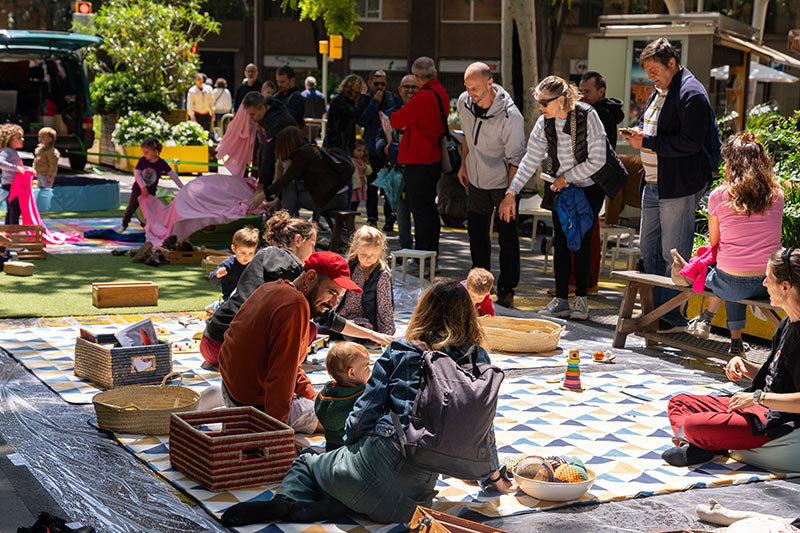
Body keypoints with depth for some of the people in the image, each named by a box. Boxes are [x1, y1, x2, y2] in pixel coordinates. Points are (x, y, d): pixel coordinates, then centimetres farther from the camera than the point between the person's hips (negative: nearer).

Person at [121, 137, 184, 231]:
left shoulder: (161, 163, -12)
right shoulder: (142, 161, -11)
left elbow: (172, 175, -7)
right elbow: (136, 174, -13)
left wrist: (182, 187, -7)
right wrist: (143, 187, -23)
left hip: (151, 191, 0)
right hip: (138, 189, 0)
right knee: (131, 208, -1)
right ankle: (124, 225, 15)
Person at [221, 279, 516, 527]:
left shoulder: (398, 351, 7)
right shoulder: (478, 359, 10)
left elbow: (366, 410, 6)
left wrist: (351, 447, 25)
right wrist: (495, 476, 29)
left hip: (383, 458, -2)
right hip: (421, 487, 2)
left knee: (306, 463, 25)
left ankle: (285, 501, -9)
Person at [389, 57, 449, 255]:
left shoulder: (424, 96, -19)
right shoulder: (442, 94, 11)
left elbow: (396, 121, -13)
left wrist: (394, 115, 9)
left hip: (418, 161, -9)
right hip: (435, 158, 9)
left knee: (421, 210, -4)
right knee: (429, 207, 16)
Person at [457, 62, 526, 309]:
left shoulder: (510, 115, -26)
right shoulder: (464, 102, -7)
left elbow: (515, 158, -19)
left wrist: (510, 195, -20)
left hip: (502, 182, -6)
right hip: (476, 179, 6)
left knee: (507, 236, -2)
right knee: (476, 233, 12)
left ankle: (507, 290, 7)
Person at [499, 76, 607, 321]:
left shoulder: (588, 116, -21)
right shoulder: (545, 123, -7)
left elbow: (597, 160, -19)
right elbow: (530, 160, -5)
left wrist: (567, 177, -15)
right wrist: (511, 193, -12)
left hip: (589, 185, -4)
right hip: (561, 187, 4)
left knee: (581, 239, -6)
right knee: (560, 240, -1)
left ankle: (581, 298, 3)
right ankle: (560, 299, 4)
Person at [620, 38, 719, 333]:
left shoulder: (691, 94, -15)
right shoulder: (659, 91, 15)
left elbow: (690, 143, -23)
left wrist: (647, 142, -20)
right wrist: (638, 132, 7)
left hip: (679, 187, -10)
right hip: (653, 184, 10)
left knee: (673, 254, -4)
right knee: (648, 249, 14)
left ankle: (673, 319, 4)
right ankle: (656, 311, 24)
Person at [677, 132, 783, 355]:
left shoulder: (718, 196, -6)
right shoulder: (777, 194, 2)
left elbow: (714, 242, 5)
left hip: (733, 285, -2)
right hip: (770, 284, 2)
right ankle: (735, 342, 36)